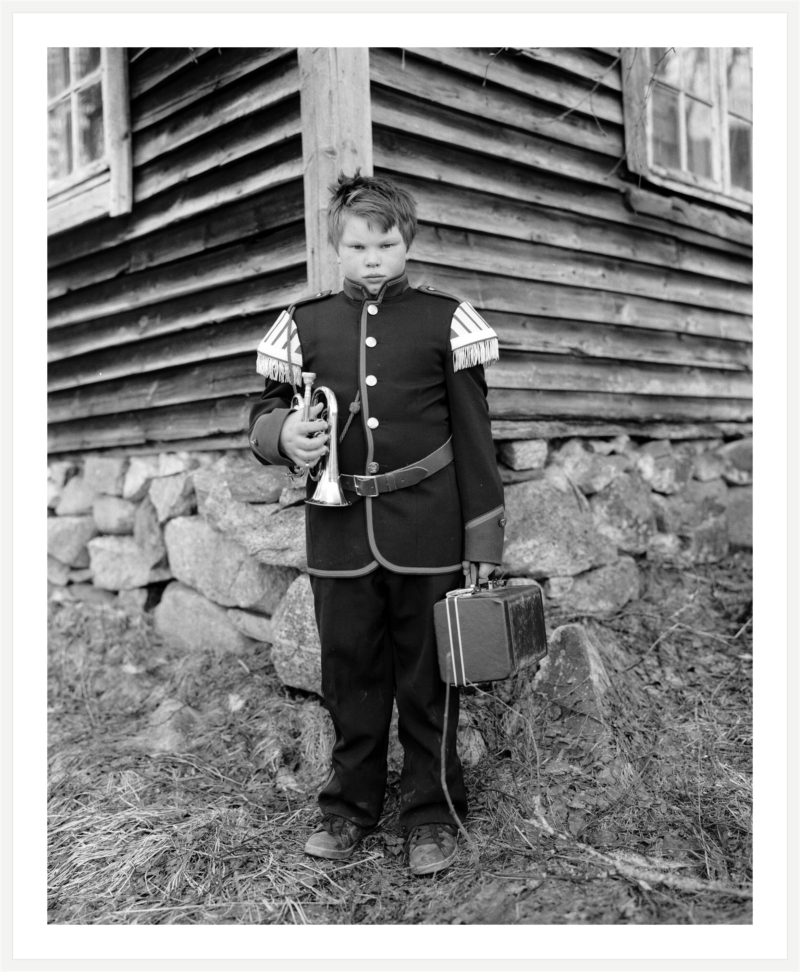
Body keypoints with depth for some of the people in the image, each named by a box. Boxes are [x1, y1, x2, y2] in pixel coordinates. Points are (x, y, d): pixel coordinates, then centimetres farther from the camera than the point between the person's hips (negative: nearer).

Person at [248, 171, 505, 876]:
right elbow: (265, 413, 14)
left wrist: (483, 539, -1)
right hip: (338, 534, 2)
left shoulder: (446, 321, 2)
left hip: (427, 535, -2)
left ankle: (432, 814, 25)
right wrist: (286, 434, -11)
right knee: (350, 673, 13)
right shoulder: (304, 324, 8)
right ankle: (350, 805, 31)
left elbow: (474, 437, 1)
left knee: (426, 678, 8)